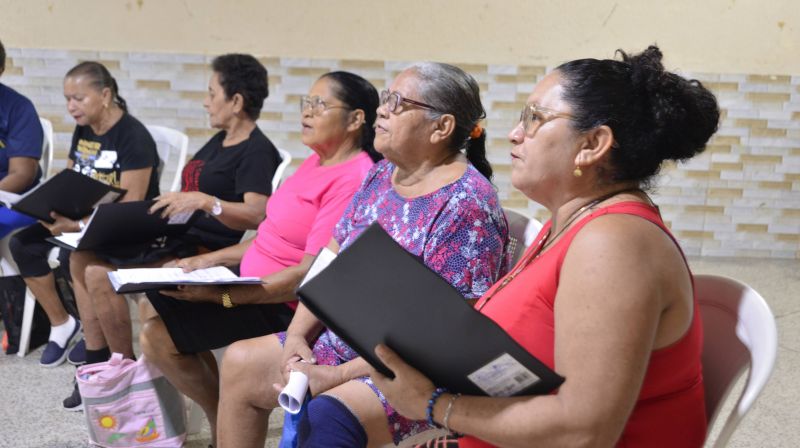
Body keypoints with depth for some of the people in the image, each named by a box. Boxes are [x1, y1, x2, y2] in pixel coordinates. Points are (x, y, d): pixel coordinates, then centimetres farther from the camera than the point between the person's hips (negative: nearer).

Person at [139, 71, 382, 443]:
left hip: (284, 306, -10)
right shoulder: (319, 160, 9)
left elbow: (312, 273, -27)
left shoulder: (353, 180, -22)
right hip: (258, 284, 10)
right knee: (161, 299, 14)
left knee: (157, 336, -13)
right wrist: (209, 261, 8)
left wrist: (221, 294, -26)